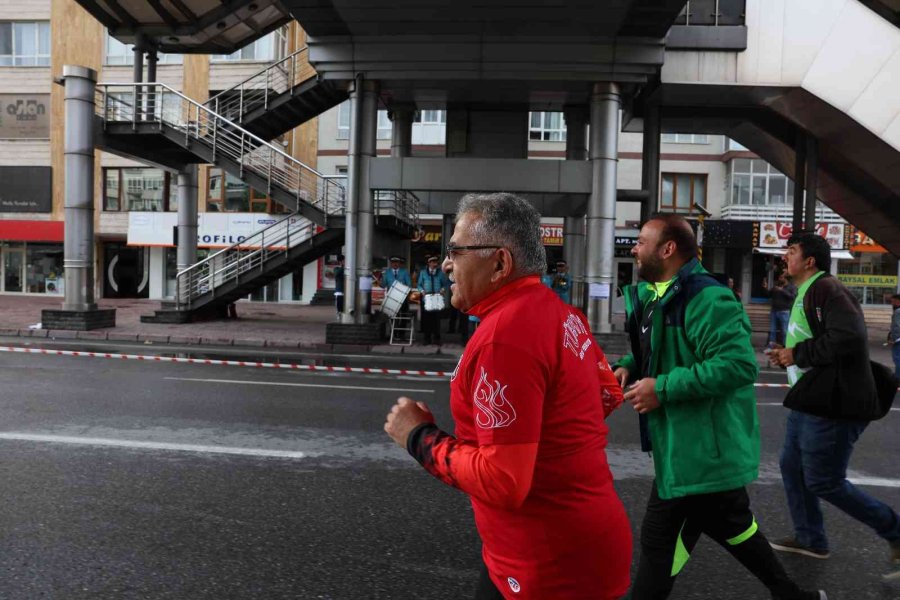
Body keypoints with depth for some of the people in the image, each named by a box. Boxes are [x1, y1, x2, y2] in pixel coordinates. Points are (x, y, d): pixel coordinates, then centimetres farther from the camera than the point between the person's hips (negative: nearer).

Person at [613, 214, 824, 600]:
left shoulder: (705, 299, -22)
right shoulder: (654, 295, 10)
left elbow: (739, 363, -31)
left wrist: (662, 387, -28)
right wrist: (629, 367, 1)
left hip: (701, 446, -10)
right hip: (693, 443, 10)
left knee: (660, 538, 0)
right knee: (728, 525, 22)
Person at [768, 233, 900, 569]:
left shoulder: (827, 289, -18)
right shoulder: (806, 294, 16)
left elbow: (849, 337, -32)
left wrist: (798, 353, -22)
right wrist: (787, 356, 7)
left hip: (834, 404, -11)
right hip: (811, 401, 11)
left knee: (823, 481, -1)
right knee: (792, 467, 15)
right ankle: (810, 539, 28)